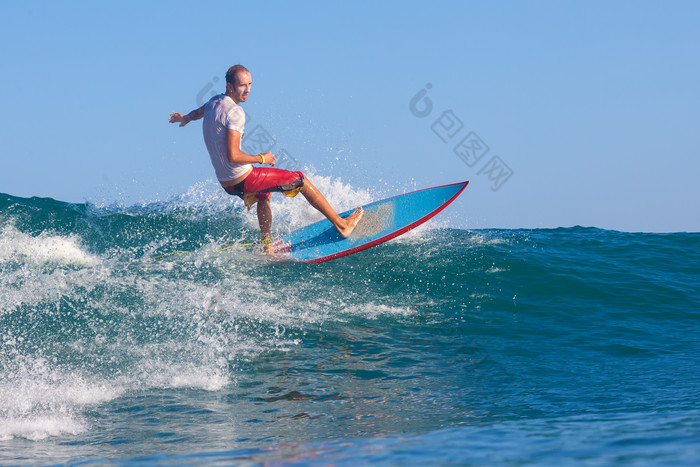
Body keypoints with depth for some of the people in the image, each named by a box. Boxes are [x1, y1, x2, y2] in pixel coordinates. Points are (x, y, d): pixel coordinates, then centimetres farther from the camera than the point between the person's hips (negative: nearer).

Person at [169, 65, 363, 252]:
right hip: (243, 179, -9)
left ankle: (267, 246, 36)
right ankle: (341, 225, 10)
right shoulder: (234, 112, -23)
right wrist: (262, 158, -13)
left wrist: (186, 118, 55)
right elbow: (233, 156, -28)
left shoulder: (213, 102, 6)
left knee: (264, 193, 38)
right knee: (301, 181, 3)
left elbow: (200, 111, 32)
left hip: (226, 183, 9)